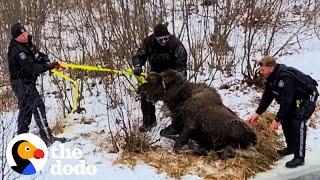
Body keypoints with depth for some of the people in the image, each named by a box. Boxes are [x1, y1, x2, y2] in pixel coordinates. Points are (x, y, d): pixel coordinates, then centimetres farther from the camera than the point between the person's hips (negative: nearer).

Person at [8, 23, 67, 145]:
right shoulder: (16, 51, -24)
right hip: (21, 83, -10)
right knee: (37, 105, -16)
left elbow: (39, 56, 7)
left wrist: (49, 62, -13)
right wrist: (49, 66, -32)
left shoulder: (27, 44, 4)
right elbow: (31, 68, -29)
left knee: (26, 108, 17)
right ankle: (47, 137, -18)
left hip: (28, 82, 10)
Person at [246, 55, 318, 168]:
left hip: (307, 97, -10)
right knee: (285, 120, 9)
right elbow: (267, 97, 3)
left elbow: (286, 101, -36)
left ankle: (299, 157, -17)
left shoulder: (285, 77, -35)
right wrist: (257, 113, 0)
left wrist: (277, 120, -34)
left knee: (298, 123, -21)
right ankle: (291, 147, 27)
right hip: (295, 99, 10)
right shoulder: (271, 78, -5)